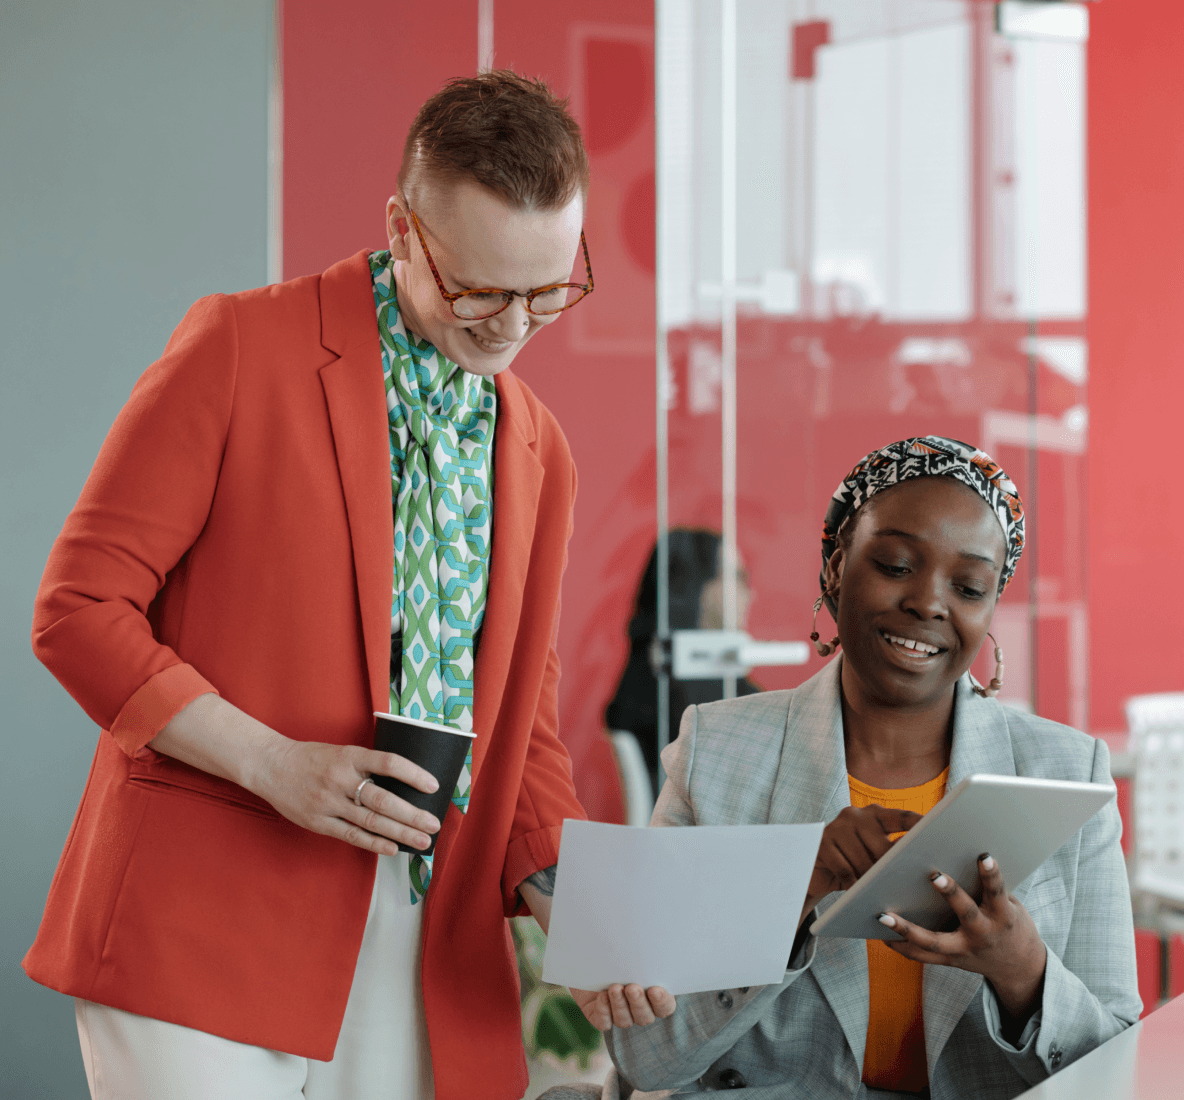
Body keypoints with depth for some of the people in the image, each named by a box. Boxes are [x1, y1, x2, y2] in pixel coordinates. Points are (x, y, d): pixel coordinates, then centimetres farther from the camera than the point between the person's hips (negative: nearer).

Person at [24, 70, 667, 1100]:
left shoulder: (539, 452, 14)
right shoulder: (239, 347, -5)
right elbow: (78, 610, -7)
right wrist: (271, 763, -17)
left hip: (424, 962, 5)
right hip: (202, 937, -5)